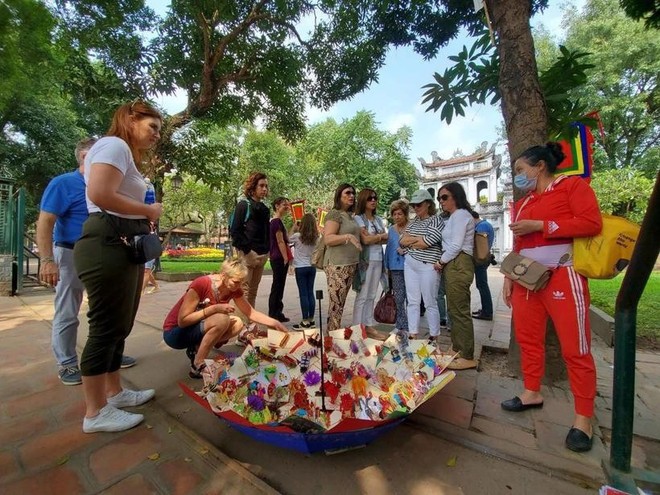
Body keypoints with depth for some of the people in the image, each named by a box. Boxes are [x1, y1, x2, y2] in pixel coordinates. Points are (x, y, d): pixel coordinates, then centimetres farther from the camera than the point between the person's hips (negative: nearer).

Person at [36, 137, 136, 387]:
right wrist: (47, 260, -22)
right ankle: (67, 364, 20)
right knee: (67, 314, 5)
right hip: (72, 255, -6)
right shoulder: (63, 183, -9)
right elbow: (45, 223, -15)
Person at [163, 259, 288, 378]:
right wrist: (214, 308, -33)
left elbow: (251, 313, -4)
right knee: (222, 319, -31)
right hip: (175, 332, -6)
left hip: (198, 328, 7)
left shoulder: (234, 289, -11)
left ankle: (196, 349, 0)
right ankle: (197, 367, -16)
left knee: (237, 324, -13)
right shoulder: (201, 284, -29)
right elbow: (182, 321, -26)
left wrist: (274, 323, -14)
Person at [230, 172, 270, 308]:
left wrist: (266, 250, 7)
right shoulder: (243, 205, -2)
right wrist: (247, 250, -15)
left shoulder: (265, 208, 17)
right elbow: (234, 230, -9)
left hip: (262, 255, 7)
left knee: (253, 293, 11)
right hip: (248, 254, -7)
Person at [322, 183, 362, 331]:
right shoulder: (334, 214, -7)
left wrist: (361, 236, 18)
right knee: (336, 305, -6)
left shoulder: (350, 215, 18)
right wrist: (347, 236, -27)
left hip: (350, 265, 9)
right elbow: (327, 239, -17)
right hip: (337, 265, -9)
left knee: (340, 304, 12)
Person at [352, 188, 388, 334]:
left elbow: (386, 239, 11)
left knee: (371, 295, 11)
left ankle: (369, 325, 20)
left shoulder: (378, 219, 16)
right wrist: (380, 236, 1)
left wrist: (373, 237, -8)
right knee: (362, 296, -2)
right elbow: (365, 240, -14)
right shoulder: (358, 218, -5)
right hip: (365, 260, -6)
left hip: (378, 260, 6)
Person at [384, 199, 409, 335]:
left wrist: (406, 251, -18)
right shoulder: (391, 229, 12)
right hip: (396, 268, 4)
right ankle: (399, 325, 23)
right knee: (398, 298, 10)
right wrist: (387, 267, 13)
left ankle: (408, 327, 16)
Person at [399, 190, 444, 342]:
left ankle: (433, 338, 17)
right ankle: (412, 335, 16)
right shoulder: (413, 222, 15)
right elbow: (402, 241, 6)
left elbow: (425, 243, -18)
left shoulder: (437, 221, -5)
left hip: (427, 266, -6)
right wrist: (418, 238, -7)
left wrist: (409, 241, -3)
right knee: (413, 302, 8)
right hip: (410, 264, 6)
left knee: (430, 303, 4)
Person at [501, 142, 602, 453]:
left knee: (575, 348, -1)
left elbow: (592, 222, -12)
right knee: (528, 339, 12)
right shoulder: (522, 203, 19)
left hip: (562, 276, -7)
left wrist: (539, 225, -14)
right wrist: (509, 278, 14)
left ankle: (583, 418, 13)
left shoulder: (573, 185, 2)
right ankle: (532, 393, 27)